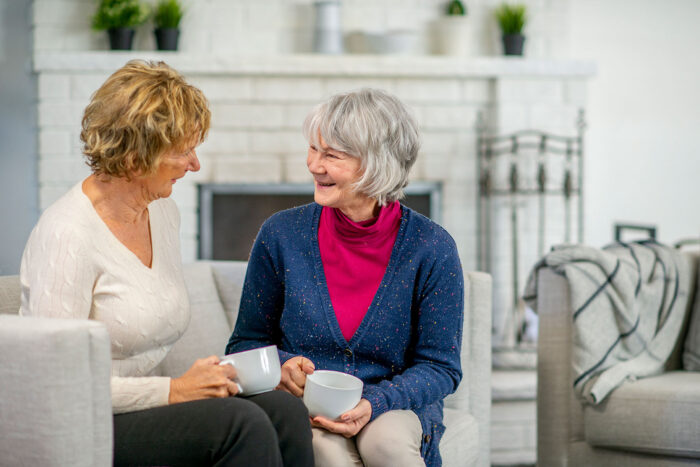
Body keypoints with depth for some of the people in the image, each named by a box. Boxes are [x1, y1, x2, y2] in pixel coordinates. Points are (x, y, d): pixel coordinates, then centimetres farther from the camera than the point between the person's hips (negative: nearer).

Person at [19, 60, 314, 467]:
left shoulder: (164, 212, 11)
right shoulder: (69, 234, -16)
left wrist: (207, 377, 1)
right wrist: (174, 390, -18)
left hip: (145, 404, 8)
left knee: (284, 410, -18)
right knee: (241, 422, -28)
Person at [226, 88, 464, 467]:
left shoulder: (431, 248, -7)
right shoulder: (281, 234, -3)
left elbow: (440, 366, -3)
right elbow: (246, 342, 9)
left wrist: (374, 403, -21)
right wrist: (281, 367, -14)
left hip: (396, 406, 0)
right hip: (303, 406, 0)